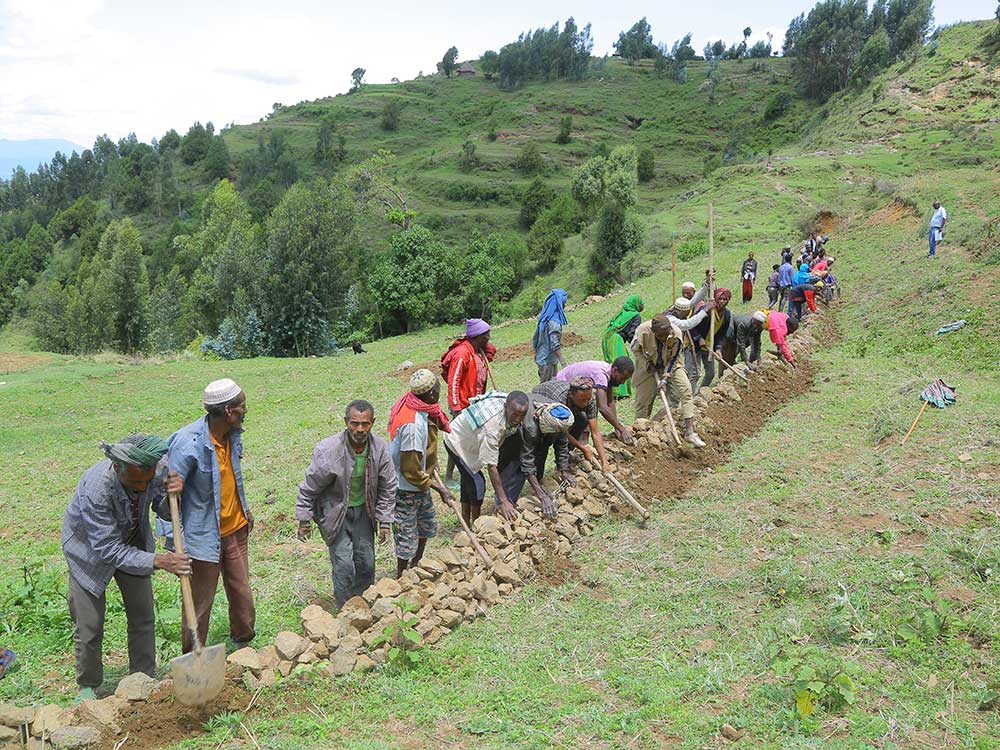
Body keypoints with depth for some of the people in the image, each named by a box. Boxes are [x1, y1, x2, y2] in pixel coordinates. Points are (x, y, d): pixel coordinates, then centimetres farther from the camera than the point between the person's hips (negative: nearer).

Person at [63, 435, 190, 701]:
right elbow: (107, 550, -34)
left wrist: (172, 495, -32)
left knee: (143, 618, 9)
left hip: (133, 543, 4)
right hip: (91, 549, -4)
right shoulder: (95, 487, -40)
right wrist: (156, 561, -42)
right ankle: (87, 686, 28)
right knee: (89, 627, 4)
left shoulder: (159, 468, -27)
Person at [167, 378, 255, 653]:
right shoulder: (188, 444, -26)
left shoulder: (233, 433, -3)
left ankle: (244, 643, 41)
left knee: (242, 593, 19)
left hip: (236, 529, 7)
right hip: (204, 536, -7)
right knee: (200, 604, 8)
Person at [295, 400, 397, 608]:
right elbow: (308, 487, -12)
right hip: (335, 512, -4)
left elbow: (388, 487, 1)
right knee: (344, 565, -9)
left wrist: (384, 521, 1)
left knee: (366, 563, 9)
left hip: (363, 510, 4)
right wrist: (304, 521, -5)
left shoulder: (380, 448, -13)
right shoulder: (328, 450, -25)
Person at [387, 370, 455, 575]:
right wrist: (439, 488, -19)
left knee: (427, 525, 25)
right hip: (406, 488, -10)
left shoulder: (421, 410, -6)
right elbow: (410, 471, -28)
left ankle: (416, 567, 46)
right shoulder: (413, 425, -35)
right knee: (407, 535, 7)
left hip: (419, 482, 10)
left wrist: (432, 465, 8)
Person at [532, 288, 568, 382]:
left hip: (541, 359, 9)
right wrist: (563, 362, -25)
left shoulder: (543, 319, 9)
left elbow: (534, 341, 16)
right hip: (549, 361, -9)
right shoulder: (554, 322, -17)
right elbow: (555, 345, -24)